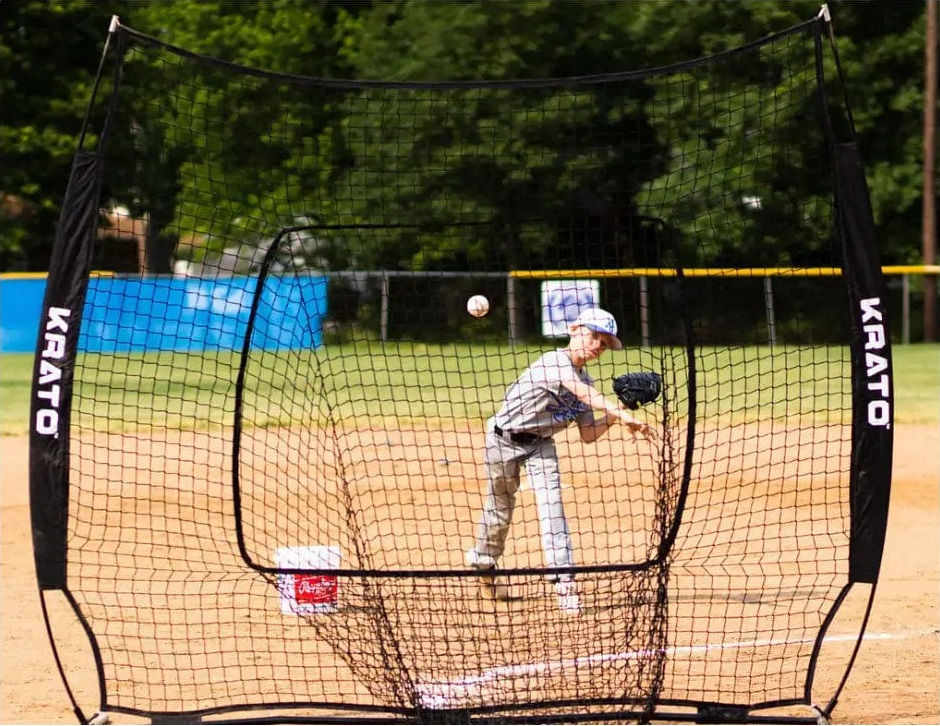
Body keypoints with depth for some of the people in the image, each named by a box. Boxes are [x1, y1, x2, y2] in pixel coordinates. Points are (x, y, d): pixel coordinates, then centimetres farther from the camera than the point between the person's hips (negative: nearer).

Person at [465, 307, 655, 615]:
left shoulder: (584, 381, 1)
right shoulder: (555, 361, -24)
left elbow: (588, 434, 2)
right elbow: (582, 393, -42)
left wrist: (614, 419, -17)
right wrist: (620, 413, -53)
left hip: (540, 444, 6)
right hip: (504, 439, -6)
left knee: (551, 506, -12)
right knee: (500, 510, 7)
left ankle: (564, 584, -18)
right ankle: (484, 563, 35)